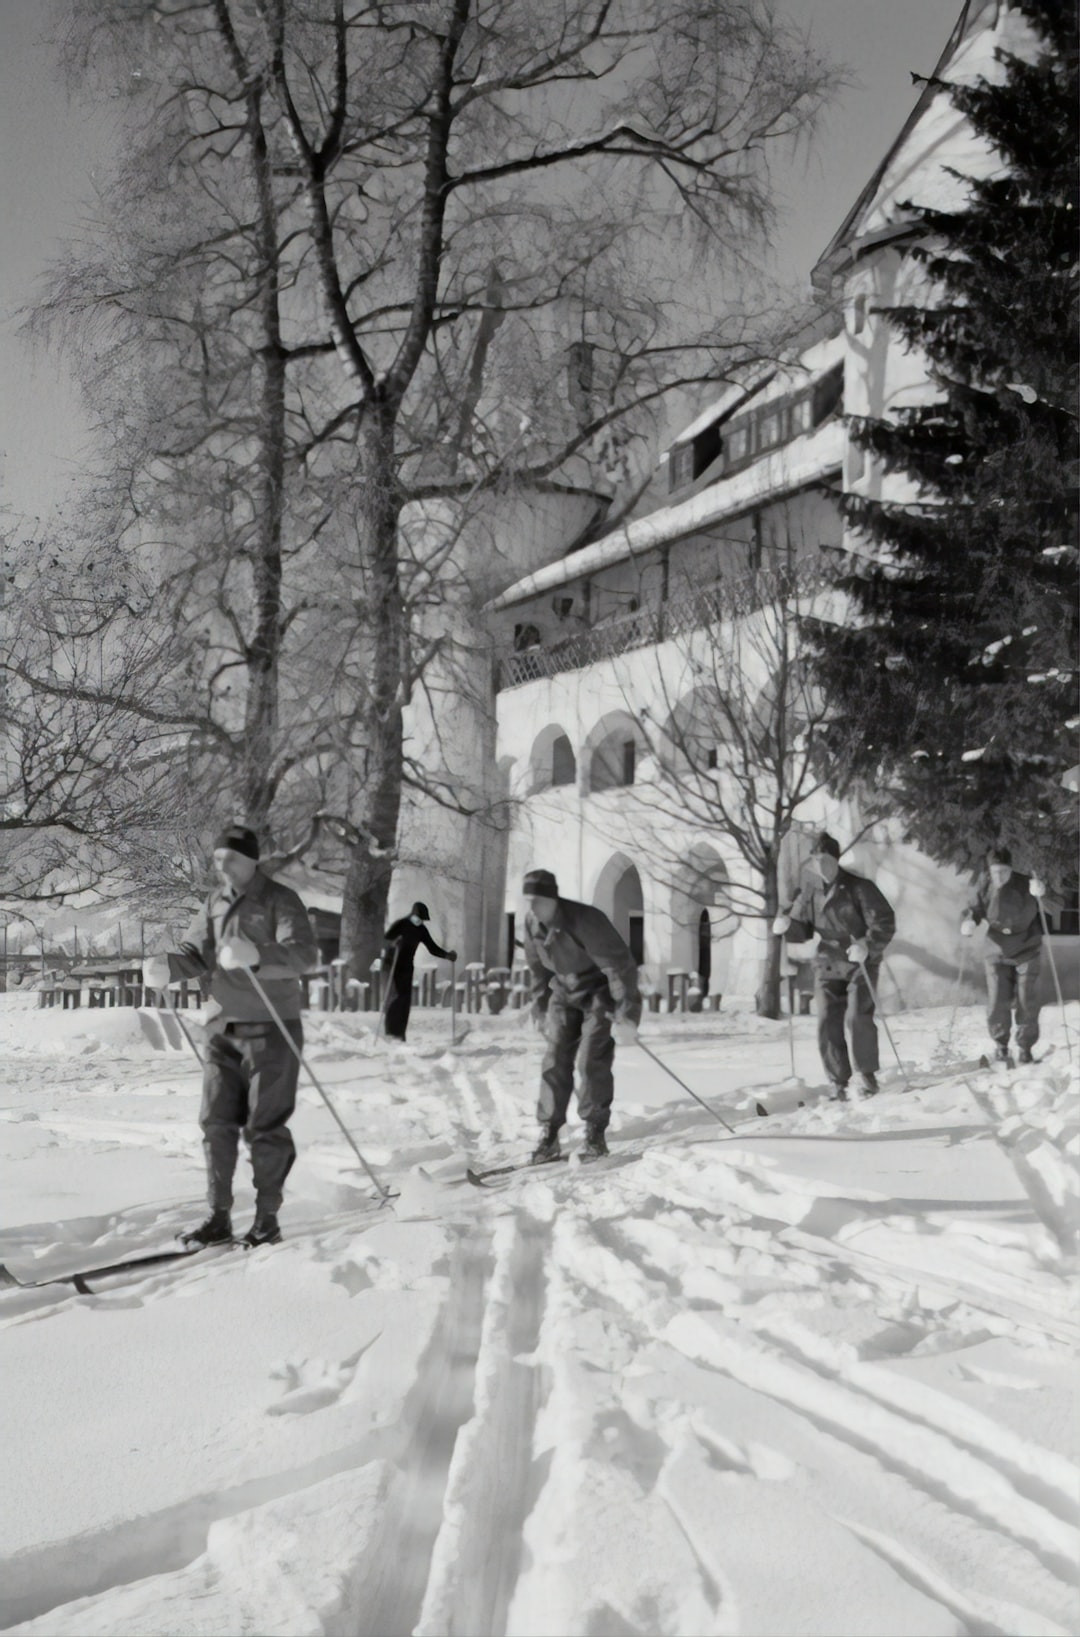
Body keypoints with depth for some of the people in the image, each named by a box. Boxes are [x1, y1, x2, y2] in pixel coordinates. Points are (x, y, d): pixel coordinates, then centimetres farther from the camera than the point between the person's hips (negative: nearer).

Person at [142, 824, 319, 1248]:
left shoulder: (279, 900, -9)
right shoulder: (215, 902, 11)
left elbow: (305, 953, -22)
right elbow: (194, 951, 6)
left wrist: (256, 954, -40)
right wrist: (165, 966, -17)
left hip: (271, 1029, -6)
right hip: (224, 1028, 6)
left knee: (265, 1128, 0)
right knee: (216, 1122, 6)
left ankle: (267, 1219, 13)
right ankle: (219, 1216, 17)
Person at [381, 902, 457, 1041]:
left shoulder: (421, 930, 4)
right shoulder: (400, 924, -13)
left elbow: (433, 948, 8)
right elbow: (384, 940, -23)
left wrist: (447, 955, -7)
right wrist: (393, 943, -45)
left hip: (406, 966, 6)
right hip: (392, 965, -6)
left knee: (405, 999, -1)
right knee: (395, 997, -13)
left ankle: (400, 1033, 3)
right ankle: (391, 1032, -13)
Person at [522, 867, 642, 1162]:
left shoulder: (586, 921, -30)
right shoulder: (531, 925, -9)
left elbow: (620, 966, -27)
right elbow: (539, 971, 8)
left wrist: (626, 1017, -29)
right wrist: (542, 1011, 12)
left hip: (600, 993, -5)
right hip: (564, 994, 5)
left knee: (591, 1062, -11)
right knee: (555, 1062, -2)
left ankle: (595, 1135, 3)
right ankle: (548, 1136, 4)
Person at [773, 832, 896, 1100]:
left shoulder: (858, 888, -12)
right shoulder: (809, 892, 2)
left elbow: (884, 922, -13)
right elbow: (803, 929, 10)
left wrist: (867, 946, -29)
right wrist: (788, 925, -13)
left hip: (861, 963, -4)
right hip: (828, 965, 4)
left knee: (858, 1017, -15)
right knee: (827, 1022, -4)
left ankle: (867, 1074, 3)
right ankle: (838, 1082, 5)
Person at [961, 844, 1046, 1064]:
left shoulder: (1025, 884, -19)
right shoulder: (984, 884, -12)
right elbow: (975, 908, 1)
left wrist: (1041, 894, -41)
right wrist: (969, 921, -21)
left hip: (1027, 952, -2)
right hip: (998, 954, 2)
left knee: (1027, 1002, 3)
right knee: (997, 1003, 3)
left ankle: (1025, 1046, 22)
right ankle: (1000, 1044, 24)